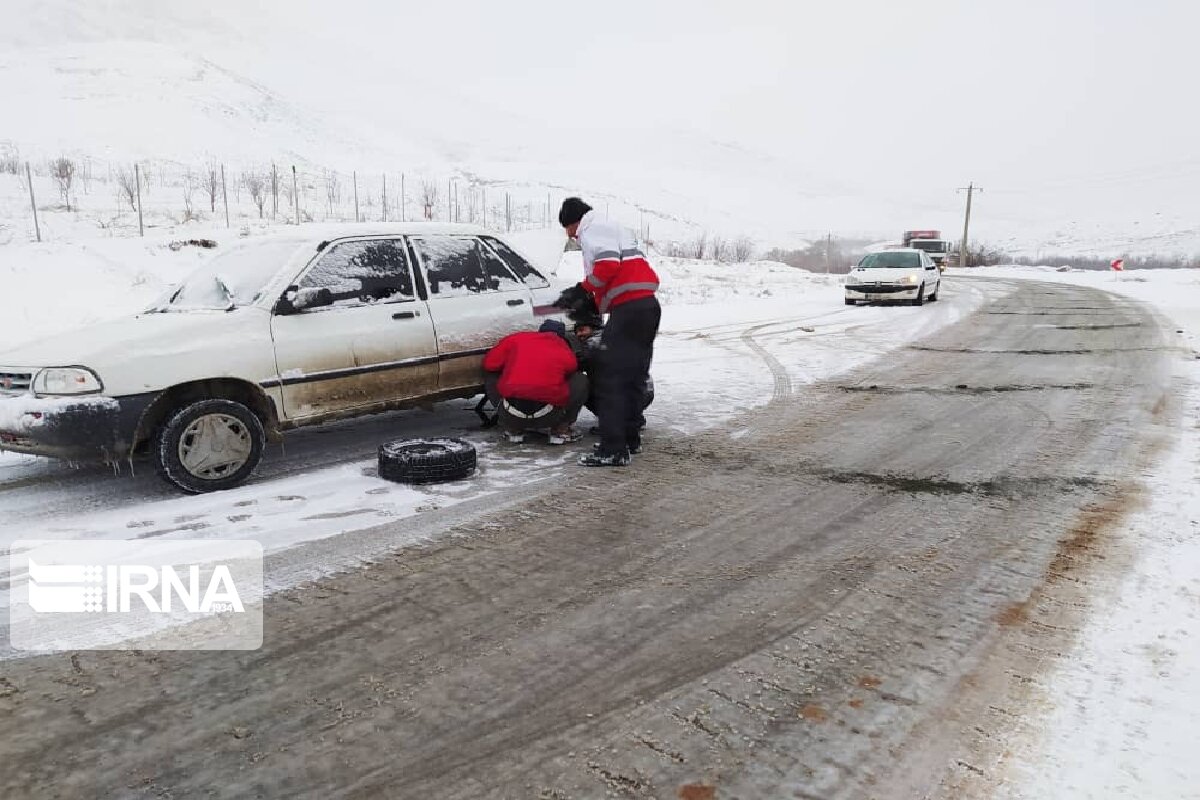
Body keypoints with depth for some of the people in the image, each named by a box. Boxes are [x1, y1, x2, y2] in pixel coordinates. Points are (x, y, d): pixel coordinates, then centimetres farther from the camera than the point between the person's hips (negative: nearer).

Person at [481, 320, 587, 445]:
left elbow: (488, 364, 13)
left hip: (509, 416, 1)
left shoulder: (514, 339, 10)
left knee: (490, 377, 30)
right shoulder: (567, 354, 10)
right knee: (581, 381, 19)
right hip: (547, 419, -1)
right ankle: (561, 431, 14)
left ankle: (513, 431, 22)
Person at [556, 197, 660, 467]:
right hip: (648, 305, 10)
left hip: (629, 310, -10)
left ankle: (613, 450, -11)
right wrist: (584, 296, 21)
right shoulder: (614, 230, 30)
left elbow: (608, 265, -18)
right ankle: (630, 439, 24)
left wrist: (582, 290, -6)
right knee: (634, 378, 16)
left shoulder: (592, 231, -1)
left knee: (610, 381, -9)